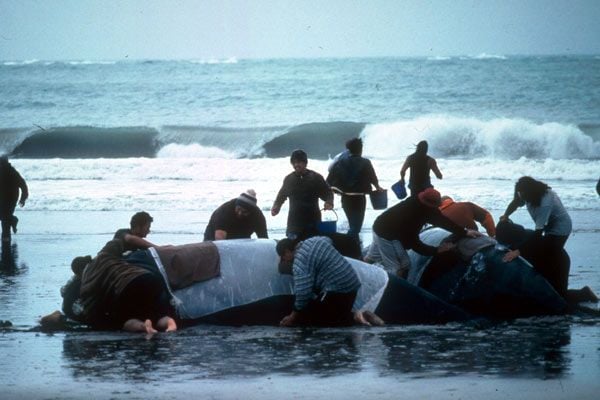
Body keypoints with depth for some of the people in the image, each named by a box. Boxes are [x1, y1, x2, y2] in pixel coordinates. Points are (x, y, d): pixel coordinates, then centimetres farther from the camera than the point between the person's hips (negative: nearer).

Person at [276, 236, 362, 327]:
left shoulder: (300, 262, -17)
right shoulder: (314, 240, 10)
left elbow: (303, 293, -20)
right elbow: (327, 240, 36)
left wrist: (292, 317, -9)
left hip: (336, 292, -10)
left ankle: (344, 320, -14)